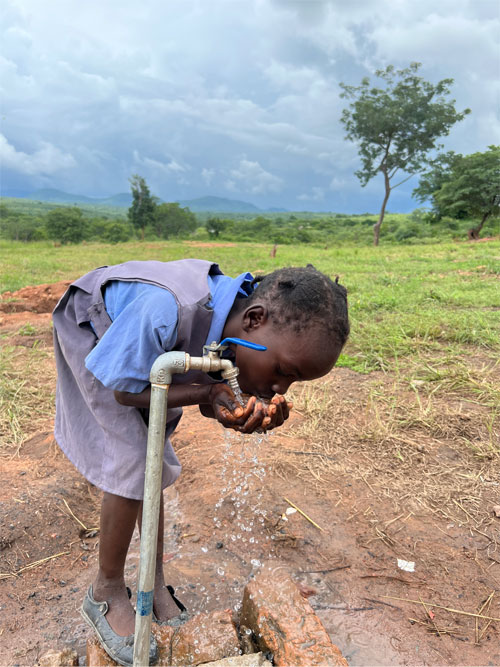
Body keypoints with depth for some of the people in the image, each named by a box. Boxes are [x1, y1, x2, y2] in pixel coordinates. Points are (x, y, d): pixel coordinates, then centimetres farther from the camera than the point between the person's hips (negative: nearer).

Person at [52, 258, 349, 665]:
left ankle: (154, 582, 25)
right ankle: (108, 592, 13)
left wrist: (255, 411, -33)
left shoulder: (236, 325, -23)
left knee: (154, 467, 6)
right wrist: (207, 392, -40)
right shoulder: (164, 310, -45)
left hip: (147, 354, 6)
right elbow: (125, 392, -29)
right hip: (91, 331, -5)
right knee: (132, 466, -11)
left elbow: (210, 402, -11)